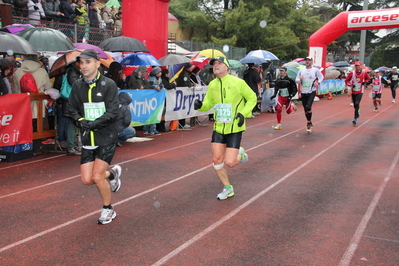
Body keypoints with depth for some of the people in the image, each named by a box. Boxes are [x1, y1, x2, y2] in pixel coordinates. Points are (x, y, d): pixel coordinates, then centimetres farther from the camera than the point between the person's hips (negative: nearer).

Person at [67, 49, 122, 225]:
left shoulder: (108, 84, -10)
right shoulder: (77, 85, 4)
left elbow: (113, 112, -15)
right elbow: (72, 109, 10)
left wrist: (93, 124, -23)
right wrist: (81, 121, -10)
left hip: (107, 138, -5)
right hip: (87, 139, 5)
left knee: (97, 177, -8)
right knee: (87, 180, 1)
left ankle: (108, 210, 18)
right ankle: (112, 173, 34)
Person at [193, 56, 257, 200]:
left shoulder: (238, 82, -9)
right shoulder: (212, 85, 4)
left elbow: (252, 98, 1)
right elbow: (208, 103, 14)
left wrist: (244, 113, -12)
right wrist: (200, 106, -9)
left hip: (234, 128, -4)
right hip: (218, 128, 5)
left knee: (230, 162, -11)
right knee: (216, 160, 1)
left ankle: (240, 154, 26)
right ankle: (228, 188, 22)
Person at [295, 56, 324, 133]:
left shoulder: (315, 70, -1)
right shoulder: (301, 70, 7)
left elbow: (321, 76, 12)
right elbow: (296, 80, 10)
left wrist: (318, 82, -6)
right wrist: (300, 79, -13)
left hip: (312, 92, -4)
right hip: (303, 92, 4)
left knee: (308, 107, -21)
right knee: (305, 109, 9)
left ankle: (309, 123, -6)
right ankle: (309, 123, 26)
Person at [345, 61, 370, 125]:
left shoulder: (364, 73, -8)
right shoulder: (352, 73, -11)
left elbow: (368, 78, 12)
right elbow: (347, 80, 0)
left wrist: (365, 82, -9)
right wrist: (350, 85, -16)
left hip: (360, 92, -2)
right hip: (353, 91, 2)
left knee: (357, 104, -18)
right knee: (355, 105, 11)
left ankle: (355, 119, -11)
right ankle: (357, 114, 43)